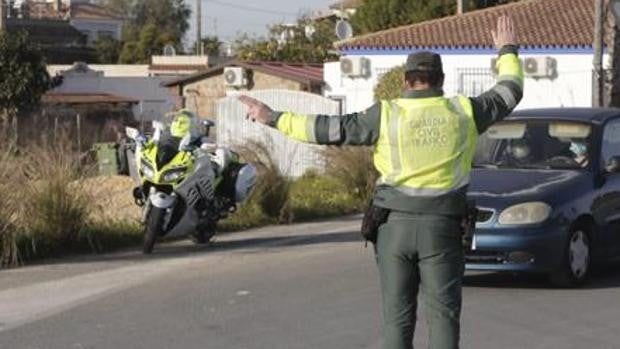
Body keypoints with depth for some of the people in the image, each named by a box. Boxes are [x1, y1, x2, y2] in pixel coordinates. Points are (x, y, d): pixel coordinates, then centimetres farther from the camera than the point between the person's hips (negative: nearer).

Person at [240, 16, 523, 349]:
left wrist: (274, 118, 2)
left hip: (395, 225, 0)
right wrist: (507, 51, 36)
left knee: (397, 316, 6)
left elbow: (333, 129, -4)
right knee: (443, 314, 3)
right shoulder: (462, 111, 3)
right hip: (442, 227, 0)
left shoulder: (386, 114, -3)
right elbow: (509, 92, 18)